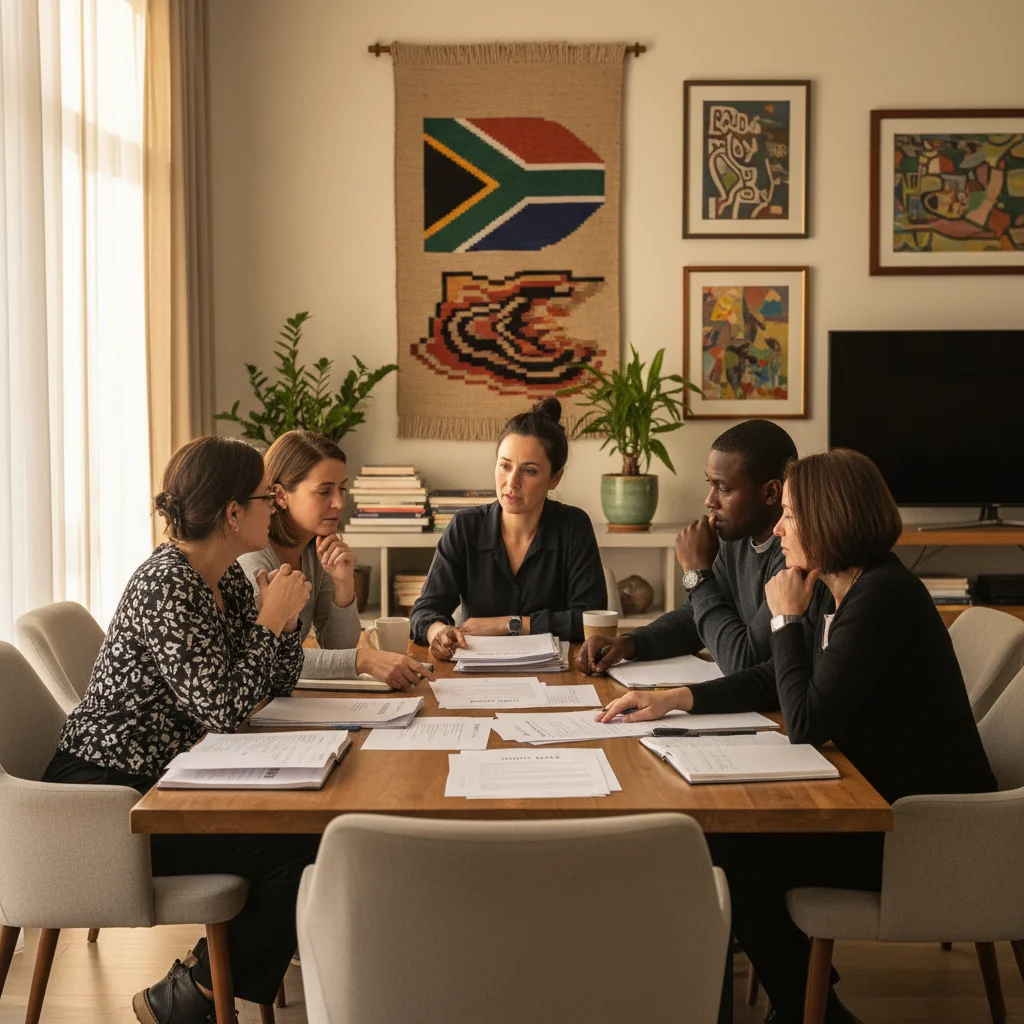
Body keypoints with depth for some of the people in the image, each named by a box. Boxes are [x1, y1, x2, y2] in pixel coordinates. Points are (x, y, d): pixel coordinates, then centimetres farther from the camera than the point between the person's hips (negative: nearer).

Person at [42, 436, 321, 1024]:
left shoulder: (227, 577, 7)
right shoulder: (164, 586, -21)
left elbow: (280, 685, 11)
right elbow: (222, 710, -25)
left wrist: (287, 611, -5)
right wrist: (271, 620, -17)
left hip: (171, 774, 9)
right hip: (110, 791, -9)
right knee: (295, 847, -17)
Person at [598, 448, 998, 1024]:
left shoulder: (881, 598, -24)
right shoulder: (854, 588, 7)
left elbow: (807, 724, -24)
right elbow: (775, 683, 15)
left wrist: (786, 619, -13)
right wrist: (675, 699, 5)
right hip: (888, 799, 10)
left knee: (733, 854, -10)